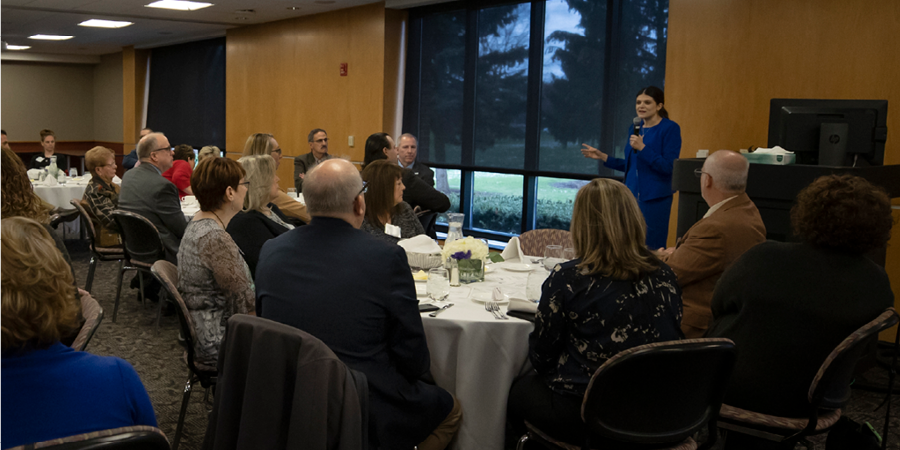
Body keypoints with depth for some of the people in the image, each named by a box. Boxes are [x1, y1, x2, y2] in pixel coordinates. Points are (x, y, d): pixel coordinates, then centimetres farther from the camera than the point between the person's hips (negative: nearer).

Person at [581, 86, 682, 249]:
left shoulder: (670, 128, -8)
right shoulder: (634, 129, 12)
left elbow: (668, 167, -15)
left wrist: (642, 148, -22)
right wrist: (602, 157, 11)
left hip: (655, 198, -6)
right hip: (632, 194, 7)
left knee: (652, 248, -2)